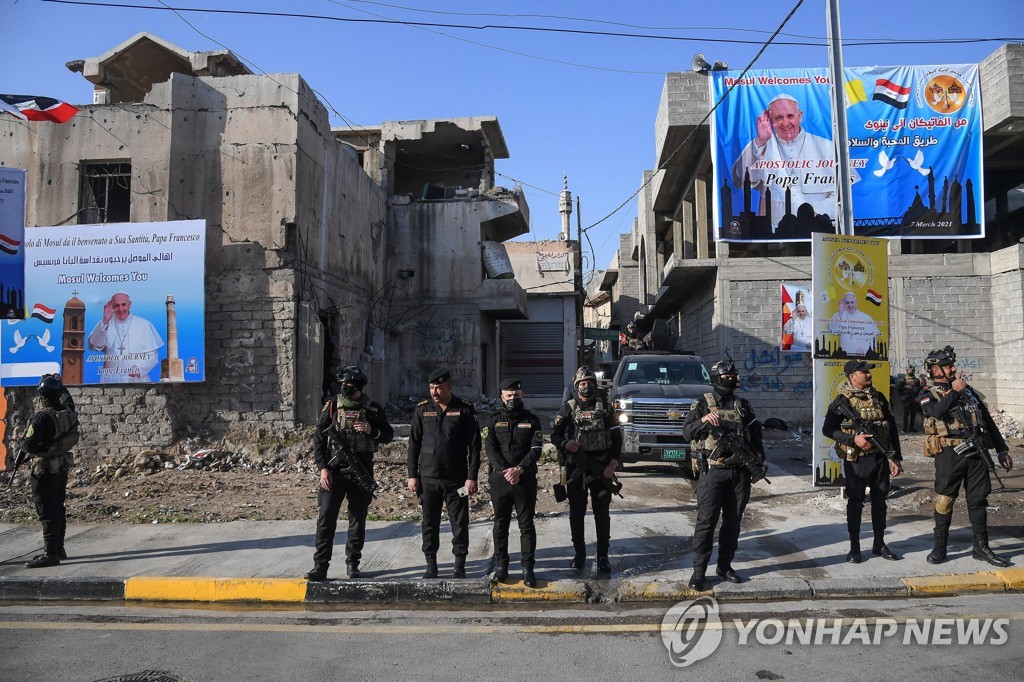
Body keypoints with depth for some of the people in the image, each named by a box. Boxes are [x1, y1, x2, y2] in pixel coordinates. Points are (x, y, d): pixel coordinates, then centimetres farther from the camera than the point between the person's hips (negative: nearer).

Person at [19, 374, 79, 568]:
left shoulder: (42, 417, -22)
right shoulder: (68, 413, -1)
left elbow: (30, 445, -22)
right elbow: (68, 401, 26)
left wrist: (21, 442, -1)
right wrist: (60, 385, 32)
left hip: (45, 470, -8)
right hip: (62, 468, 8)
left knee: (47, 511, -4)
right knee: (58, 508, 16)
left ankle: (50, 554, -4)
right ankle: (58, 549, 25)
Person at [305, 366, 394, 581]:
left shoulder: (373, 409, 1)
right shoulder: (332, 407, 1)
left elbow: (389, 435, 7)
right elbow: (318, 439, 2)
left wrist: (372, 431, -13)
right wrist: (323, 468, -6)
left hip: (362, 473, 1)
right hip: (334, 472, -1)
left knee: (358, 521, 9)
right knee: (325, 519, -4)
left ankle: (353, 564, 22)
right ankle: (320, 566, 2)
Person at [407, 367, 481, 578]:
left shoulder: (464, 409, -3)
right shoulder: (422, 410, 3)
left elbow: (474, 445, -3)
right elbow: (414, 444, 7)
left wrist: (472, 477, -7)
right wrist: (412, 475, 2)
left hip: (456, 479, -2)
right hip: (428, 478, 2)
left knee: (460, 523, 4)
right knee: (430, 523, 9)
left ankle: (460, 566, 17)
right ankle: (431, 565, 22)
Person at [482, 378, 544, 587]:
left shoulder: (532, 420, 4)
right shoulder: (493, 421, 6)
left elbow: (536, 449, -4)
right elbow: (489, 448, -4)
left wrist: (519, 469, -18)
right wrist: (504, 470, -18)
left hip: (526, 479, -1)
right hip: (499, 478, 1)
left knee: (526, 525, 2)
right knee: (500, 524, 9)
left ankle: (528, 568, 9)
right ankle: (501, 565, 20)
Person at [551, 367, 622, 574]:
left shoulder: (604, 407, 3)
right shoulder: (568, 408, 2)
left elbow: (616, 437, 2)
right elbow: (554, 435, 2)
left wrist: (613, 464, -8)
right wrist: (565, 444, -20)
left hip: (601, 468, 0)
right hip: (575, 469, 0)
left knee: (602, 513, 4)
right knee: (576, 513, 8)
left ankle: (603, 557, 14)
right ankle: (579, 555, 20)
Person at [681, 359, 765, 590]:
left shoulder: (743, 405, 13)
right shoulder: (702, 403, 1)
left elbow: (755, 435, 16)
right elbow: (686, 433, -8)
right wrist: (702, 420, -26)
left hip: (739, 472, 4)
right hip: (712, 472, -4)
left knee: (733, 521, 10)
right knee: (706, 522, -4)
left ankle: (725, 566, 22)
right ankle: (699, 571, 3)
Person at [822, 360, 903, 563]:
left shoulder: (879, 398, 7)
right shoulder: (842, 402, -7)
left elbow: (892, 428, 11)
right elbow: (827, 429, -8)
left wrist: (895, 458, 7)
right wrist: (853, 439, -19)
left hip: (880, 458, 5)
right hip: (856, 461, -4)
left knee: (879, 501, 12)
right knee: (855, 503, 3)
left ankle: (879, 544, 25)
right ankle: (854, 547, 13)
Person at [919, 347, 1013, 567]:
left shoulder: (968, 390, 18)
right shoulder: (928, 395, 3)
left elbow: (988, 421, 20)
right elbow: (937, 411, -22)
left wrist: (1002, 449, 16)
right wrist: (954, 392, -11)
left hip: (976, 452, 4)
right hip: (949, 453, -4)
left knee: (978, 500, 7)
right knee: (944, 500, -1)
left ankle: (981, 547, 17)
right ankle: (939, 547, 10)